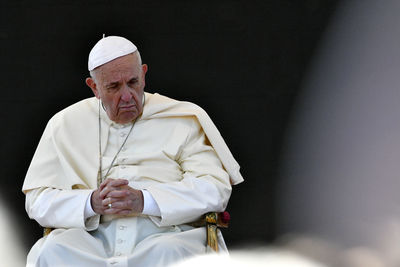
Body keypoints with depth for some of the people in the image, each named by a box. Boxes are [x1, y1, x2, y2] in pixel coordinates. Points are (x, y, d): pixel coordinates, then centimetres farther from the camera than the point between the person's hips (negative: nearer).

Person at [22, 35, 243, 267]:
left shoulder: (182, 120, 13)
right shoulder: (65, 125, 18)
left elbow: (216, 189, 1)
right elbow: (37, 200, 11)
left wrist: (145, 201, -12)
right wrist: (91, 203, -9)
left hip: (164, 233, -1)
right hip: (91, 237, 2)